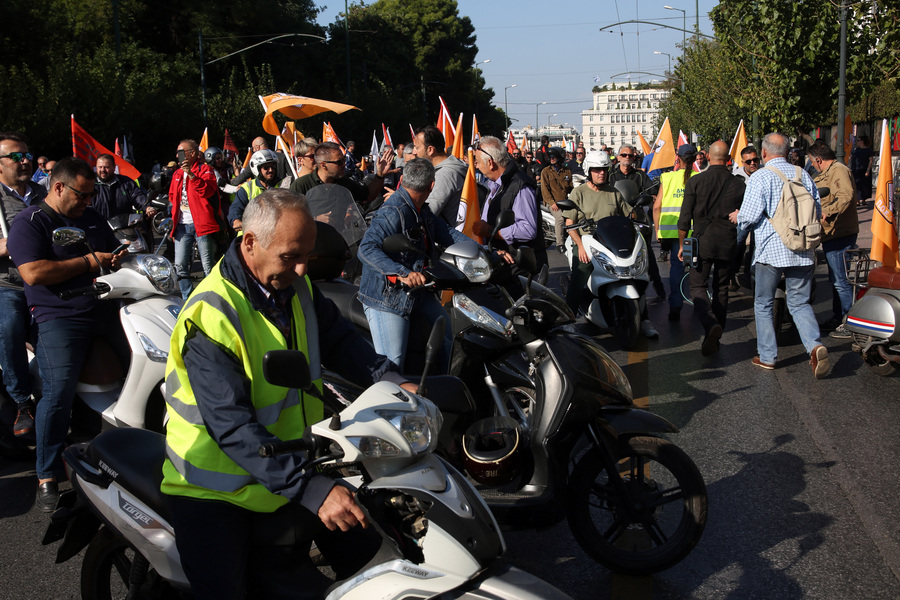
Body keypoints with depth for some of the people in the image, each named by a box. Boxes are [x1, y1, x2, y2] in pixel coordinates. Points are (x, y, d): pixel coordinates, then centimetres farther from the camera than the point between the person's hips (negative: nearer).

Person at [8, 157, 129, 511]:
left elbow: (113, 250, 32)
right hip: (60, 317, -6)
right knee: (59, 390, -21)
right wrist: (89, 262, -11)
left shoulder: (92, 217, 20)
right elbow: (33, 273, -15)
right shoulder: (30, 222, -1)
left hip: (107, 307, 7)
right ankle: (47, 478, -12)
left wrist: (118, 258, 6)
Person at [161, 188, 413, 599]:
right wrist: (310, 489, -38)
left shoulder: (294, 285, -1)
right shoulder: (211, 314, -26)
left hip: (293, 473, 7)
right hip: (216, 491, -6)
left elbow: (337, 339, 13)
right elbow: (232, 426, -31)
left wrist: (391, 381, -5)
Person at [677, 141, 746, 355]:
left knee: (698, 285, 3)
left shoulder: (695, 181, -5)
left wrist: (681, 245, 5)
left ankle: (710, 324, -23)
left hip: (703, 241, -2)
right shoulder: (738, 183, 1)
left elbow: (684, 219, -5)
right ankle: (714, 338, 17)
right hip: (728, 244, 3)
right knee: (721, 289, 12)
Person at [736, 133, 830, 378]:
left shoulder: (760, 177, -8)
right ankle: (815, 346, -12)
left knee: (763, 304, 11)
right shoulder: (802, 174, 6)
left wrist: (738, 219, 10)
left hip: (771, 250, -4)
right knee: (800, 303, 11)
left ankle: (767, 356, 15)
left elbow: (749, 217, -12)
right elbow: (817, 211, 10)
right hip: (802, 252, 4)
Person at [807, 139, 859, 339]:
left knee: (841, 281, -8)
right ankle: (837, 319, 30)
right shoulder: (829, 173, 18)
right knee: (836, 279, 19)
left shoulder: (838, 171, -16)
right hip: (832, 235, 11)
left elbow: (846, 195, -32)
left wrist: (827, 212, -38)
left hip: (840, 235, -11)